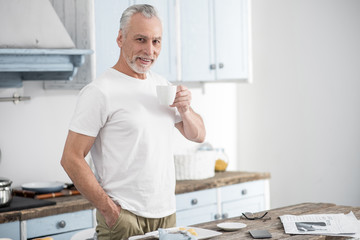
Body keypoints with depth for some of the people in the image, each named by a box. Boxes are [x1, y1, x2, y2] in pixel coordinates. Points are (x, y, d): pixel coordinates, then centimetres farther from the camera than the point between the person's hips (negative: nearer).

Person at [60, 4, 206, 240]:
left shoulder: (161, 85, 11)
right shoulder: (99, 92, -11)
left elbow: (198, 135, 17)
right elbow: (71, 159, -15)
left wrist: (184, 109, -4)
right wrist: (109, 210, -16)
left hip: (167, 213, 7)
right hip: (124, 218, -6)